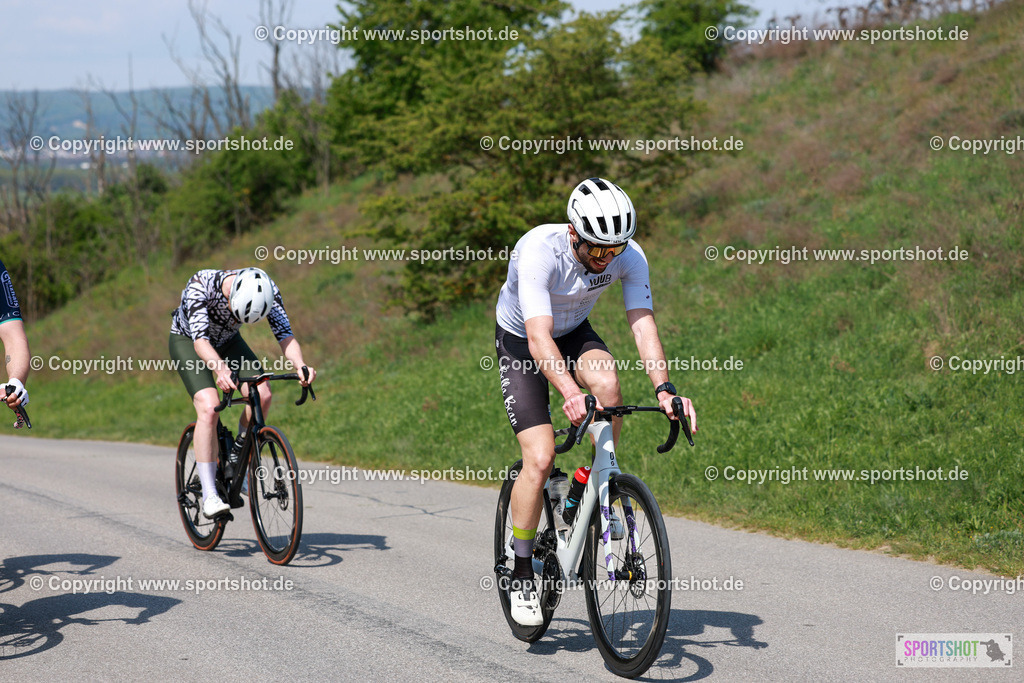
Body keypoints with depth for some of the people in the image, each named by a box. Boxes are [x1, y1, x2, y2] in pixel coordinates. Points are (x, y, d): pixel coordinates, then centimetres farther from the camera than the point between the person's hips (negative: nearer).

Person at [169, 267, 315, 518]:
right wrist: (220, 368, -65)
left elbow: (284, 333, -32)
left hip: (227, 342, 4)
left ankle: (239, 453, 4)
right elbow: (200, 340, -45)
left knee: (262, 395, -23)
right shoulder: (200, 286, -38)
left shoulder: (266, 290, -28)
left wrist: (300, 364, -52)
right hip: (187, 340, -3)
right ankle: (209, 495, -23)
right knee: (208, 407, -27)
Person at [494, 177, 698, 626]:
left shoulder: (629, 255, -23)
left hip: (575, 334, 3)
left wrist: (664, 389, -43)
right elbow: (539, 337, -44)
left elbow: (642, 323, -27)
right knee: (540, 459, -16)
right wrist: (569, 393, -60)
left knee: (606, 381, -33)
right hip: (520, 341, -3)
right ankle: (521, 573, 2)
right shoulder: (540, 250, -36)